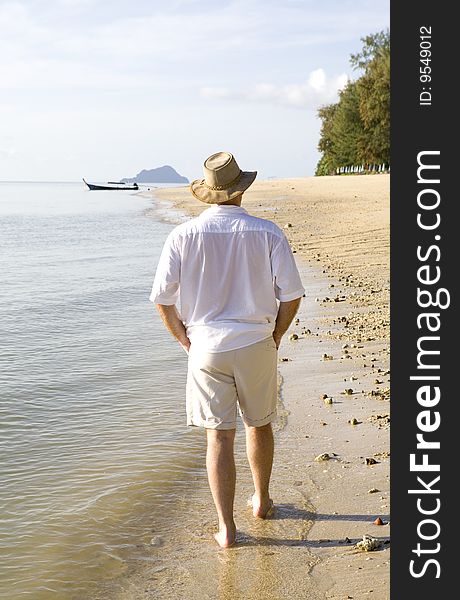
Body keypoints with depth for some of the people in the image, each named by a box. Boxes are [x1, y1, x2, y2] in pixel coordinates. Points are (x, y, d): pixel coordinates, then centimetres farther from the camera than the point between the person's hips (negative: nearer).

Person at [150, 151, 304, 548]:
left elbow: (162, 299, -6)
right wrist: (274, 337, 9)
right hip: (256, 345, 1)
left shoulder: (184, 236, -6)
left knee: (219, 437, 6)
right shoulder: (267, 233, -6)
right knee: (259, 425, 21)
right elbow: (291, 295, -6)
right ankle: (262, 500, 40)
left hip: (207, 349, 0)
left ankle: (226, 528, 9)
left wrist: (186, 340, 8)